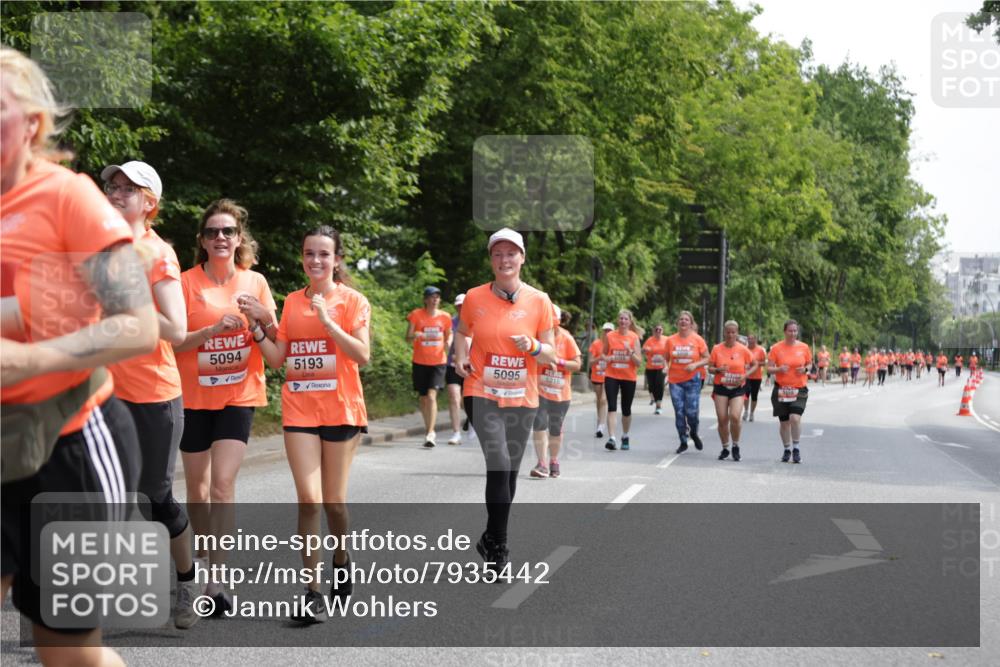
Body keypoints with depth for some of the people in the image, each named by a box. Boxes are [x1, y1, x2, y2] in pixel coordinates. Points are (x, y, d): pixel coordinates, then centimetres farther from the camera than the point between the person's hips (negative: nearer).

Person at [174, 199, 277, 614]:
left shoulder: (255, 282, 3)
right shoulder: (186, 283, -4)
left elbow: (277, 341, 7)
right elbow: (173, 342, -9)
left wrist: (264, 317, -13)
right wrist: (215, 328, -22)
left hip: (239, 395, 0)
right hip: (193, 396, 0)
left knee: (223, 483, -13)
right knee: (197, 485, 10)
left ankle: (216, 579, -13)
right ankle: (203, 559, 30)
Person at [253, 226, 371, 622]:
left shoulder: (352, 300, -1)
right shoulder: (292, 302, 10)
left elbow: (363, 355, -12)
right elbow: (278, 359, 10)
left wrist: (328, 321, -19)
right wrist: (256, 331, -6)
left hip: (340, 409, -2)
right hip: (299, 410, 2)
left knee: (333, 500, 6)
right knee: (308, 498, -8)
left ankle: (341, 559, 35)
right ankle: (312, 591, -6)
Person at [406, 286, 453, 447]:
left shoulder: (445, 317, 2)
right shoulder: (416, 315, -2)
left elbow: (449, 335, 17)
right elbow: (407, 338, -2)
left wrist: (448, 343, -6)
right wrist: (414, 335, -25)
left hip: (438, 362, -1)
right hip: (420, 362, 1)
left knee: (432, 396, -17)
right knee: (423, 398, 9)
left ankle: (430, 434, -19)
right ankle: (429, 431, 26)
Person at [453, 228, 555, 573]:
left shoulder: (539, 301, -1)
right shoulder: (475, 297, -1)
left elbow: (551, 355, 4)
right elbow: (462, 332, 18)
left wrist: (533, 347, -17)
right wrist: (460, 357, -1)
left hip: (522, 399, 2)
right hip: (483, 394, -2)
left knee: (509, 472, 10)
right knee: (500, 465, -18)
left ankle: (491, 538, 30)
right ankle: (498, 545, -6)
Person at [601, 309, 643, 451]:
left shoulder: (634, 337, -2)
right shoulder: (610, 336, 1)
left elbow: (639, 362, -3)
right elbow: (603, 354, 14)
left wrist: (630, 351, -20)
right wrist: (606, 358, -9)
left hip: (628, 378, 0)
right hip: (611, 376, 0)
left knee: (626, 409, 10)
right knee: (612, 407, -14)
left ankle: (625, 437, 30)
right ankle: (611, 439, -21)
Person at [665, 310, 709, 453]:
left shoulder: (697, 339, -2)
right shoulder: (671, 340, 3)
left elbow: (707, 359, 0)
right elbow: (666, 359, 14)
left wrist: (695, 365, -16)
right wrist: (666, 367, -6)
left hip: (692, 380, -2)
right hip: (675, 380, 2)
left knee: (691, 411, -7)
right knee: (679, 412, 1)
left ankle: (694, 433, 25)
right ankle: (683, 442, 15)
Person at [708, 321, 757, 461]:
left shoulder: (743, 349, -3)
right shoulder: (717, 349, 0)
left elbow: (755, 364, 7)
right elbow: (710, 368, 5)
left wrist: (745, 375, -9)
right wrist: (718, 370, -17)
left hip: (738, 388, -1)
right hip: (721, 387, 2)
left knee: (735, 417, -17)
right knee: (722, 419, -1)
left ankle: (736, 446, 6)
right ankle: (725, 448, 19)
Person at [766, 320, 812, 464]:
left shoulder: (804, 347, 2)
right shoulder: (776, 348, -2)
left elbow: (809, 364, 14)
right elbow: (769, 368, 0)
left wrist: (806, 369, -8)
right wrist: (779, 369, -20)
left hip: (799, 389, -1)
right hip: (781, 389, 1)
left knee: (795, 417, -19)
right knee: (783, 421, 8)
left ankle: (796, 449, -3)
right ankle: (787, 449, 28)